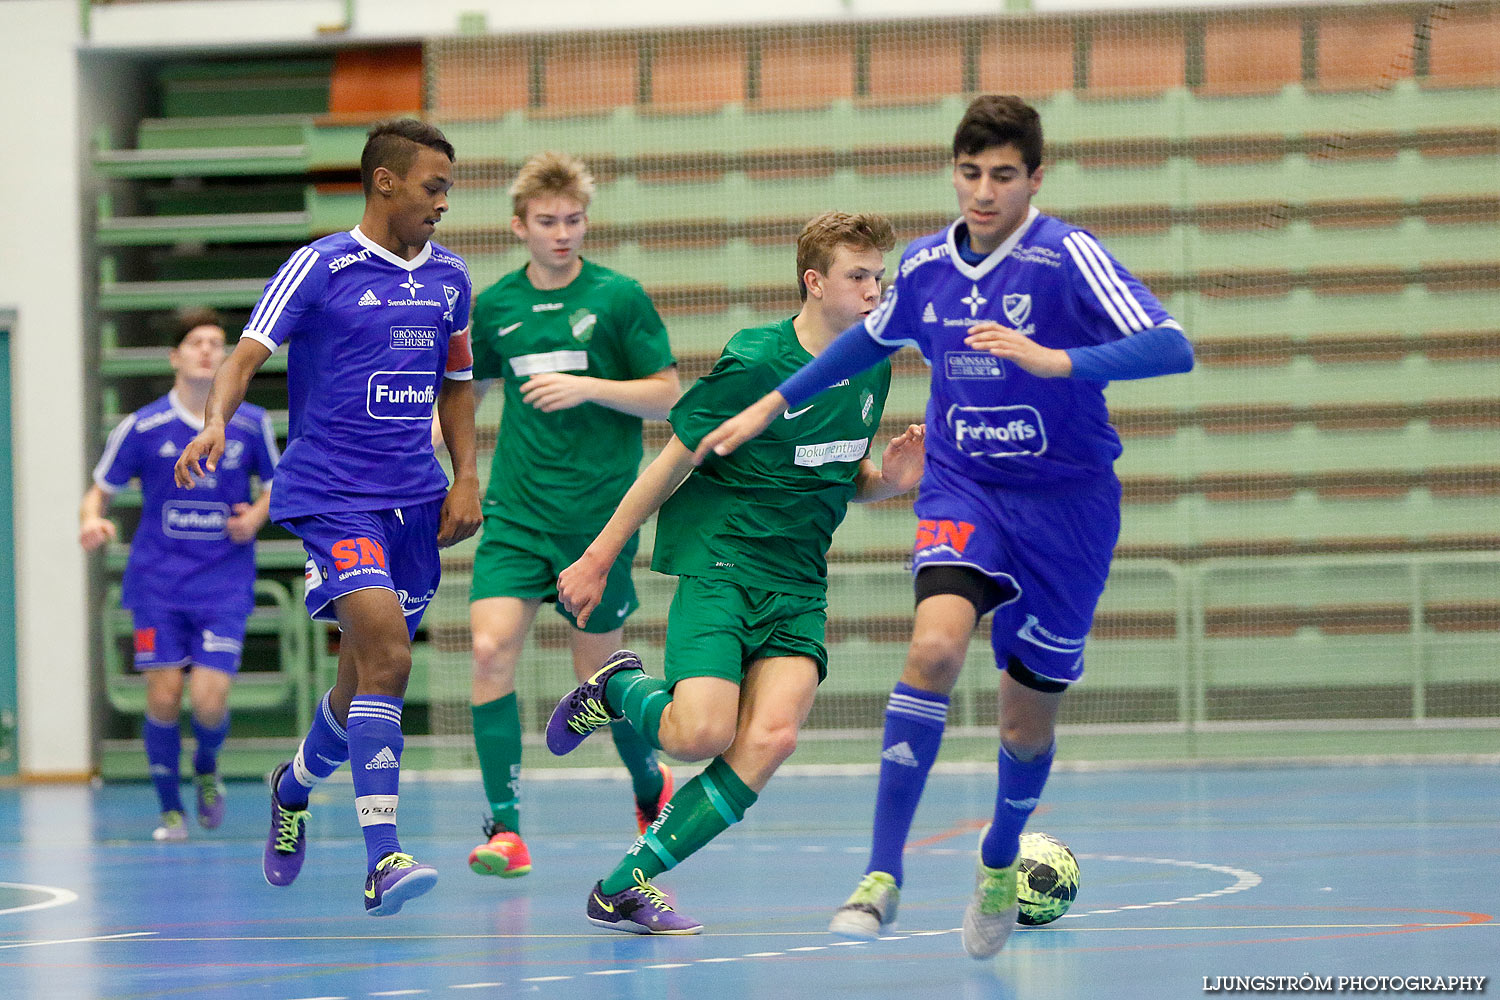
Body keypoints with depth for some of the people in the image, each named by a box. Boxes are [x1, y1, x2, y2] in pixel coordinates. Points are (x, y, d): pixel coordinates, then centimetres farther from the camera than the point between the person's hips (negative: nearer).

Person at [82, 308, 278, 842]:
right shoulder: (143, 427, -4)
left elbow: (276, 485, 15)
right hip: (158, 580, 0)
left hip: (224, 585, 0)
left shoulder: (251, 424, 0)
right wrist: (92, 520, -19)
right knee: (164, 695, -8)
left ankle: (206, 769, 24)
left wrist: (258, 515, -6)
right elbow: (99, 492, 4)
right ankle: (170, 810, 13)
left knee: (209, 700, -12)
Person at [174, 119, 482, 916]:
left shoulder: (449, 278, 11)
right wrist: (216, 422, -31)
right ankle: (382, 859, -24)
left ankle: (295, 787, 42)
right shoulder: (320, 268, -7)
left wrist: (465, 478, 11)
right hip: (331, 496, -6)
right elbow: (248, 354, -12)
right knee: (386, 655, -22)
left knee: (366, 681, 12)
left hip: (414, 501, 6)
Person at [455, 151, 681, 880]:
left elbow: (666, 395, -3)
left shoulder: (618, 296, -3)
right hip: (515, 510, 3)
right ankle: (505, 826, -13)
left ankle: (650, 783, 36)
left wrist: (588, 387, -16)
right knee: (491, 648, -15)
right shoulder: (495, 304, 7)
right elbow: (468, 388, 23)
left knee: (597, 670, 6)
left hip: (599, 511, -3)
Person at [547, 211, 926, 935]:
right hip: (719, 561, -5)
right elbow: (672, 464, -5)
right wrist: (598, 559, 0)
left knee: (771, 738, -17)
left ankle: (623, 889, -9)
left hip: (798, 583, 6)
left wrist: (888, 481, -2)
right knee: (701, 734, -22)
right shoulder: (754, 364, -12)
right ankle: (619, 688, 14)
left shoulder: (873, 368, 8)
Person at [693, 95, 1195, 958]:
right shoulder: (926, 265, 0)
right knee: (936, 644, -27)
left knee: (1030, 716, 9)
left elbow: (1172, 349, -26)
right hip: (963, 491, 2)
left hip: (1066, 502, -2)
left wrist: (1055, 360, -37)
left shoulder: (1068, 256, -15)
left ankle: (1000, 865, 41)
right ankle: (883, 875, -25)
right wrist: (771, 407, 26)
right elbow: (873, 337, 23)